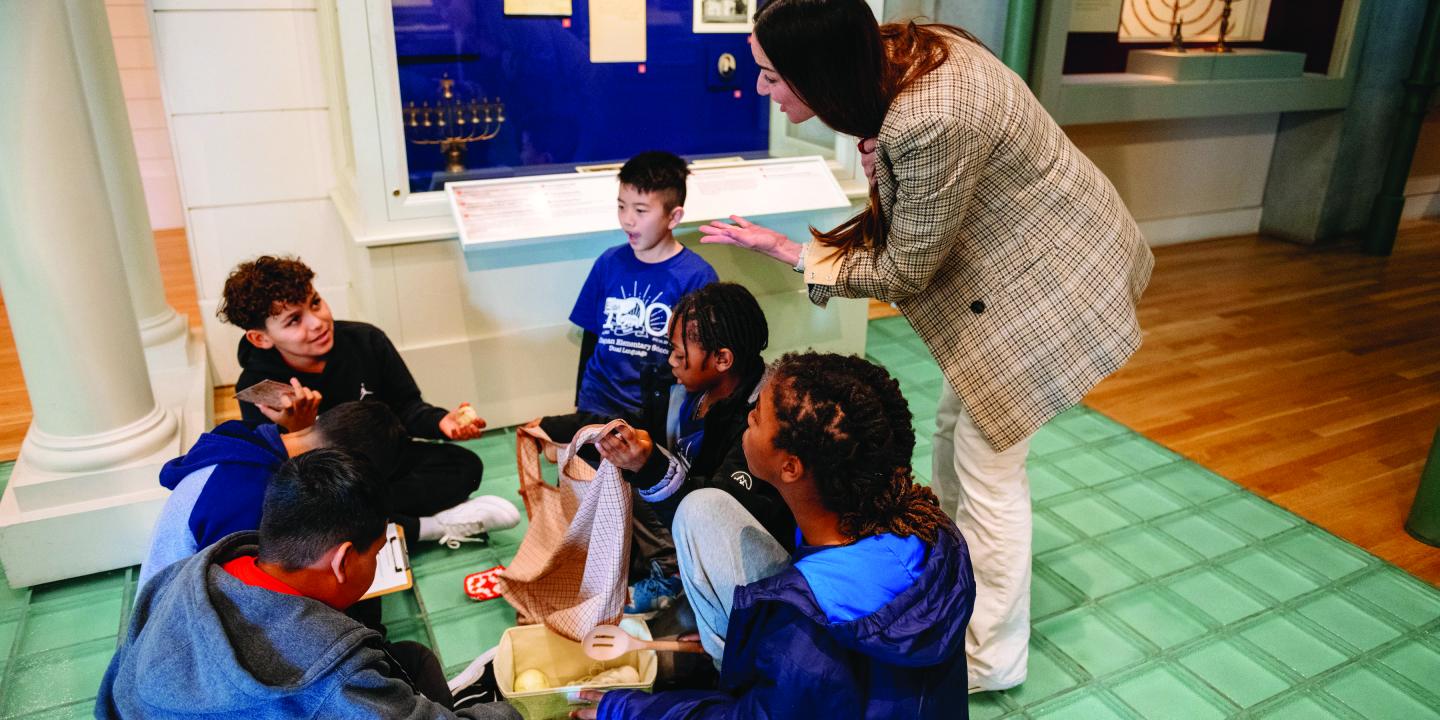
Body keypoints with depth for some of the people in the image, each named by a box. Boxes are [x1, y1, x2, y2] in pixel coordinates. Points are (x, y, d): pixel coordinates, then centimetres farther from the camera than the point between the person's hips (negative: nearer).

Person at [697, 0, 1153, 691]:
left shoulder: (930, 122, -36)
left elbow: (904, 273, -22)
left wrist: (786, 250, -15)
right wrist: (883, 169, -11)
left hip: (1048, 281, -9)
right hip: (1004, 250, 9)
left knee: (987, 457, 0)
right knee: (956, 424, 19)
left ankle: (989, 659, 20)